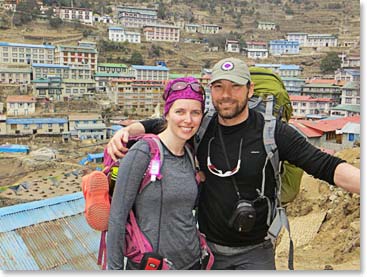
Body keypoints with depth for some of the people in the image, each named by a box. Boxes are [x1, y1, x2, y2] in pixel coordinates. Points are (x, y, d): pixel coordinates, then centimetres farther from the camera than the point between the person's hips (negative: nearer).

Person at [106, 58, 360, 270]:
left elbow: (326, 166, -16)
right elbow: (155, 126, 6)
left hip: (254, 252, -2)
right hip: (208, 247, 3)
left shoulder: (273, 132, -12)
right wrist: (125, 132, -13)